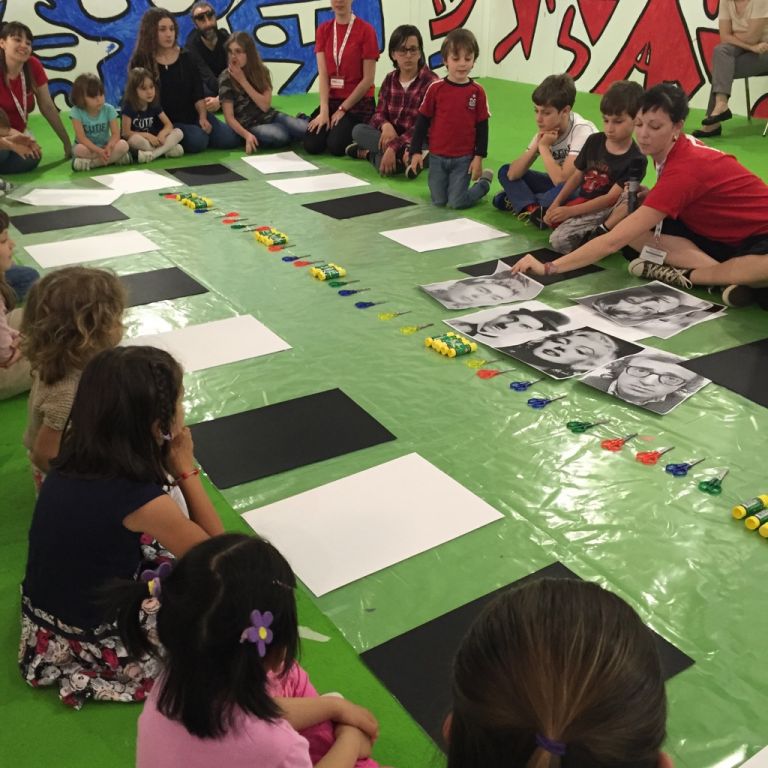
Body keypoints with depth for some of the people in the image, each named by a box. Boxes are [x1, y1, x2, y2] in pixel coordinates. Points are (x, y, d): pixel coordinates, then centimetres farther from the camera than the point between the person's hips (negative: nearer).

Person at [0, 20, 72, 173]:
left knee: (31, 158, -27)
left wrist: (67, 142, 0)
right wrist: (13, 136, -34)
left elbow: (48, 107, -2)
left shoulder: (33, 66, -10)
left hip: (17, 130, 4)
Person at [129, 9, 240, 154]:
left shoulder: (185, 57, 7)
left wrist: (203, 117, -13)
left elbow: (198, 93, 4)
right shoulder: (140, 62, -4)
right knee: (197, 141, -32)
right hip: (165, 121, -4)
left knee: (229, 139, -15)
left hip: (193, 114, 4)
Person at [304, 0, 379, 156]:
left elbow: (368, 79, -11)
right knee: (311, 145, -16)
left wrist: (342, 109, -12)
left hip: (359, 102, -4)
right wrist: (324, 111, -15)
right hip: (331, 100, 4)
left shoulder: (366, 30, -9)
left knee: (336, 145, -25)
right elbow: (323, 74, -3)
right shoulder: (323, 30, 4)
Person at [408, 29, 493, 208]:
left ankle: (484, 182, 25)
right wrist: (416, 151, 0)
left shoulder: (477, 92, -5)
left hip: (464, 158, -1)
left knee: (456, 203, -3)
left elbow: (482, 126, 0)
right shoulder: (436, 88, -5)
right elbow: (422, 120, 1)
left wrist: (479, 157, -2)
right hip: (437, 157, 1)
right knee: (438, 202, 6)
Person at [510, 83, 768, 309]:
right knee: (635, 230, -14)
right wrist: (650, 198, -7)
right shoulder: (678, 149, -7)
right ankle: (727, 275, -17)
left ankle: (686, 276, -24)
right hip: (720, 233, 8)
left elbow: (614, 240, -37)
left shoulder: (685, 169, -32)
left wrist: (548, 267, -38)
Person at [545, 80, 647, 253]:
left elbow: (611, 198, -17)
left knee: (560, 240, -26)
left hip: (605, 211, -8)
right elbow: (577, 176, 11)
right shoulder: (594, 141, 4)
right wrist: (556, 204, -3)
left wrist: (570, 211, -20)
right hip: (581, 200, 8)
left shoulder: (636, 160, -14)